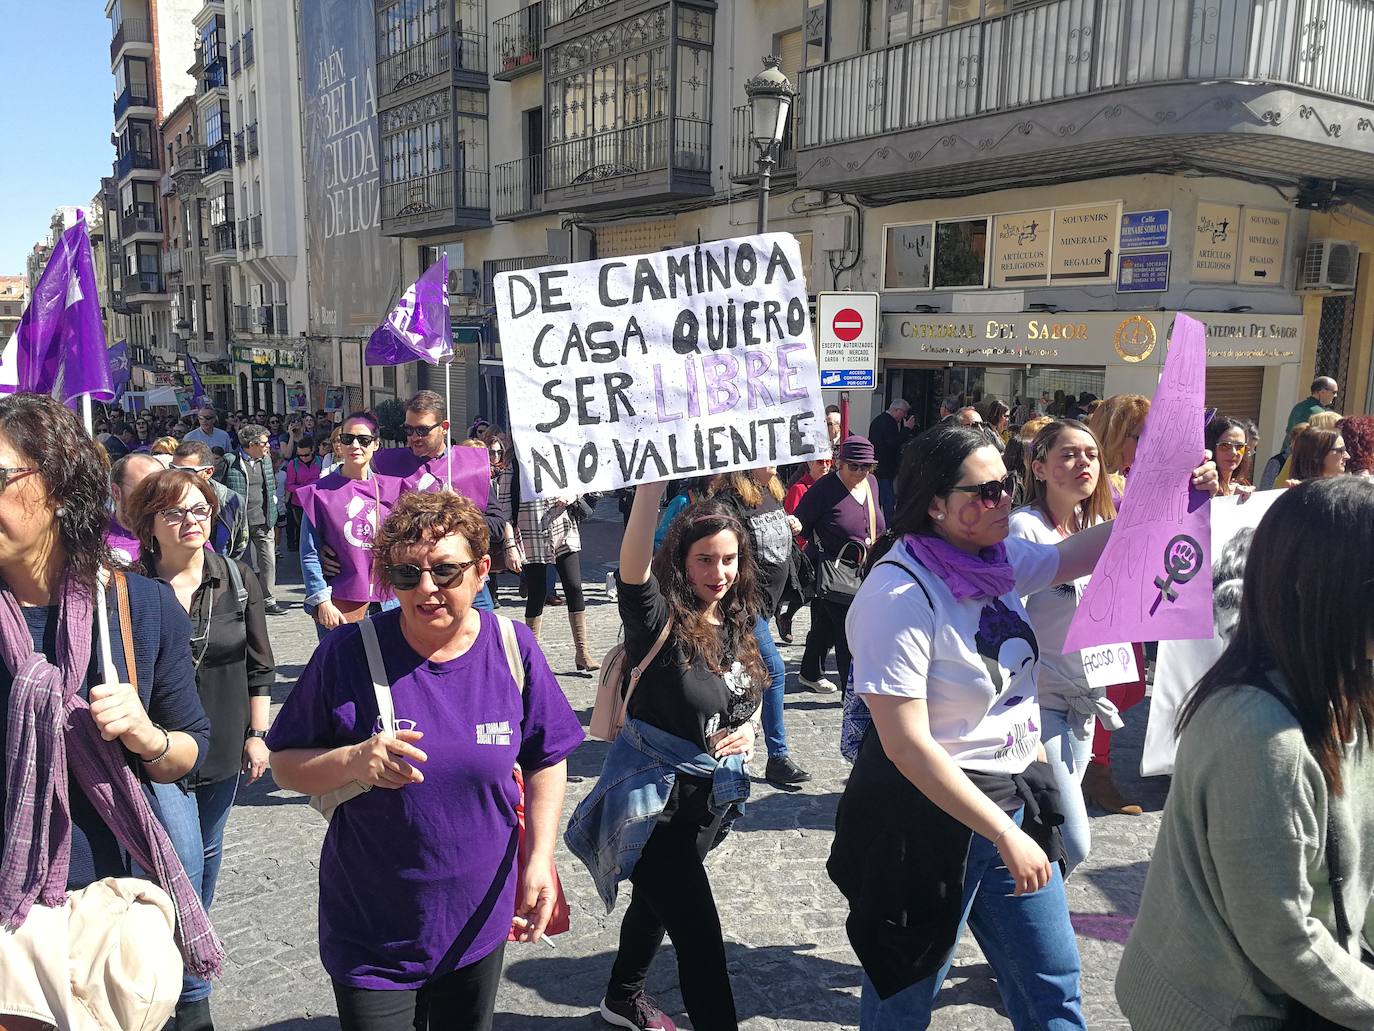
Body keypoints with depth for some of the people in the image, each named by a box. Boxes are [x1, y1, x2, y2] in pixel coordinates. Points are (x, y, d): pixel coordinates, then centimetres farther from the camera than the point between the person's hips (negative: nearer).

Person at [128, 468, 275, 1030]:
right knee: (182, 867, -3)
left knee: (207, 855, 19)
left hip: (224, 748, 4)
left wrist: (257, 734, 4)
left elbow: (258, 667, 5)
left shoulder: (239, 581, -1)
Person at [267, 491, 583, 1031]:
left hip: (479, 923, 3)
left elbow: (546, 760, 1)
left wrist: (540, 857, -8)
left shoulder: (513, 648, -10)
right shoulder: (347, 653, -15)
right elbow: (285, 764, -7)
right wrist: (352, 761, -26)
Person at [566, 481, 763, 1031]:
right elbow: (632, 566, -42)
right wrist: (653, 480, -54)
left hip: (711, 793, 7)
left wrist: (745, 731, -5)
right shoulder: (660, 620, -21)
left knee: (657, 901, 28)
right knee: (700, 938, -5)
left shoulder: (738, 624, 0)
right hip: (656, 795, -7)